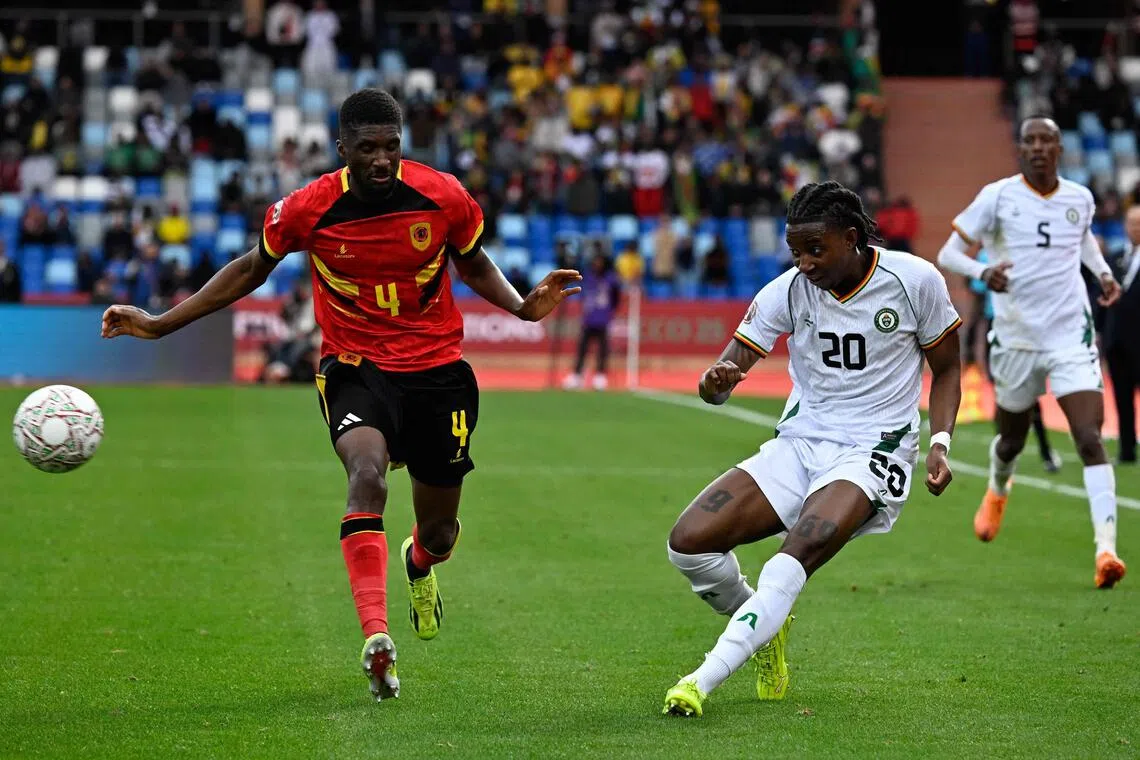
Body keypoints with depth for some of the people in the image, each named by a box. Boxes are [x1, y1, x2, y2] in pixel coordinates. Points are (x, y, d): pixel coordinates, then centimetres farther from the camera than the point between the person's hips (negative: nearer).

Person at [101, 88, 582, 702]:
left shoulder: (443, 198, -10)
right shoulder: (307, 209, -11)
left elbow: (473, 264, 10)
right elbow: (252, 269, 7)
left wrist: (523, 306, -9)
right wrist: (159, 325, 4)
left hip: (437, 370, 2)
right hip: (355, 369, -2)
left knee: (439, 532, 10)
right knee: (367, 473, -33)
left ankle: (420, 564, 52)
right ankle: (376, 639, -43)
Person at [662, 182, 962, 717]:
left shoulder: (914, 280, -7)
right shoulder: (789, 290, -2)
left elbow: (947, 370, 7)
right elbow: (720, 377, -4)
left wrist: (940, 443, -9)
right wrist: (716, 381, -30)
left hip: (872, 452, -4)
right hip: (798, 446, 4)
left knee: (797, 556, -32)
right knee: (688, 543, -12)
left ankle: (704, 680, -34)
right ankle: (766, 627, 16)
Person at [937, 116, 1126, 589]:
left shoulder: (1079, 199, 4)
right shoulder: (997, 197, -7)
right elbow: (948, 254, -6)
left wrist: (1102, 272, 9)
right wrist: (983, 273, -26)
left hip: (1071, 336, 1)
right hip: (1016, 337, -1)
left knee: (1090, 440, -15)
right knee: (1011, 439, 17)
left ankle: (1106, 550, -20)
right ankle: (997, 492, 54)